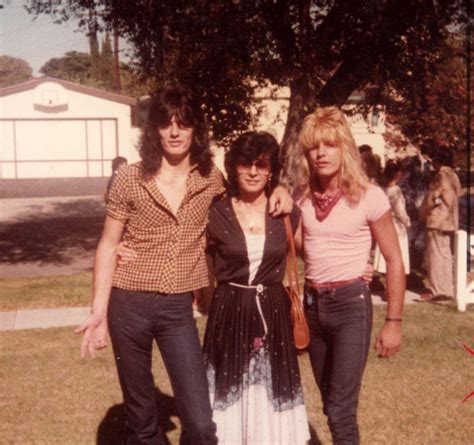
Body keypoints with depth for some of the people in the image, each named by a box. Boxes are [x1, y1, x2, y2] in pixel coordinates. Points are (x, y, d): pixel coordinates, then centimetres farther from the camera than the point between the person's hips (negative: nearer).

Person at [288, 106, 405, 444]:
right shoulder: (302, 197, 2)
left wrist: (394, 322, -6)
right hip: (312, 303, 5)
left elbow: (394, 261, -5)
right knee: (331, 403, 16)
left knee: (341, 409, -6)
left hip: (351, 304, -5)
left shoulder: (368, 197, -11)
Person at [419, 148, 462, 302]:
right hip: (450, 221, 9)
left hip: (438, 221, -9)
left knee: (436, 255, -5)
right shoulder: (453, 176, 13)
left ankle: (437, 290, -3)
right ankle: (447, 289, 16)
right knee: (446, 255, 12)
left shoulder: (442, 176, -16)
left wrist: (423, 213, 2)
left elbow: (432, 198, -15)